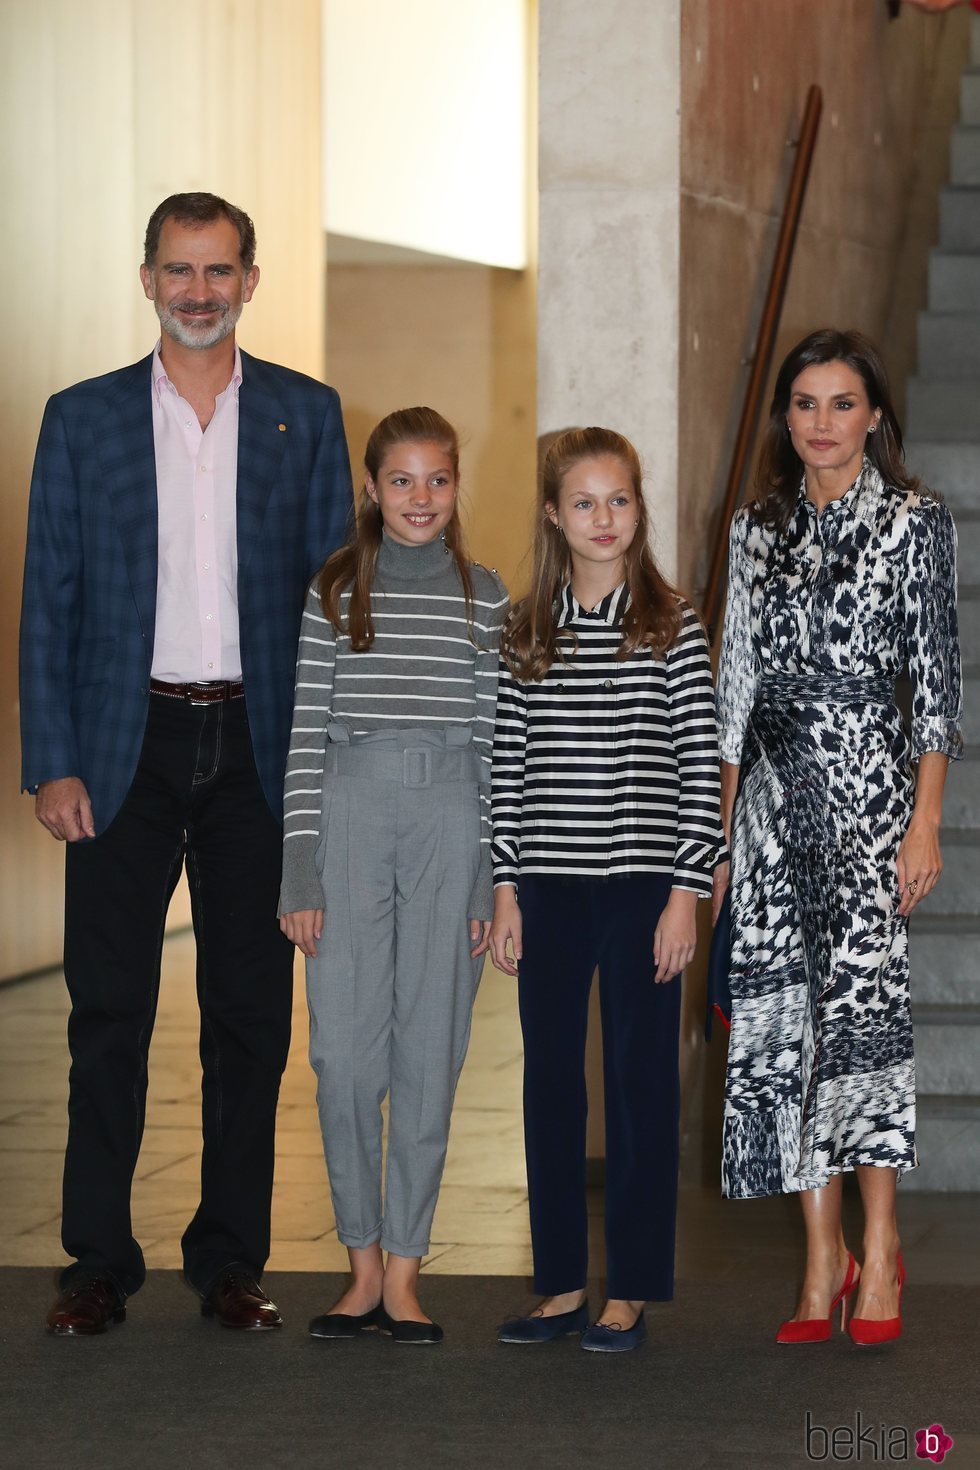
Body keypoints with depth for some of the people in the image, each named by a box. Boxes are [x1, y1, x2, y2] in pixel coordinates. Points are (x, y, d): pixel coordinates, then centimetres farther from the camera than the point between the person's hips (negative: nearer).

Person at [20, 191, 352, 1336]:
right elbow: (49, 603, 4)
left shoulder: (307, 415, 7)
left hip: (257, 746, 1)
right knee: (109, 1010, 0)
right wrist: (52, 762, -5)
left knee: (251, 1010, 5)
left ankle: (231, 1259, 15)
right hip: (127, 747, -1)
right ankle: (98, 1262, 8)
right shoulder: (84, 419, 6)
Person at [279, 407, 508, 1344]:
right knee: (345, 1049, -4)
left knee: (429, 1049, 1)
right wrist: (300, 870, -2)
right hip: (350, 814, 0)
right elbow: (306, 733, 4)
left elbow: (496, 740, 7)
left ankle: (404, 1274, 9)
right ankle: (363, 1266, 10)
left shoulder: (484, 598, 9)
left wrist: (498, 879, 2)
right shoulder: (335, 591, 7)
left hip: (453, 819, 0)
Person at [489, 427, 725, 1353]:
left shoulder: (672, 629, -1)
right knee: (550, 1080, 7)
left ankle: (631, 1290, 10)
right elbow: (507, 768, 8)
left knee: (640, 1079, 2)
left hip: (642, 885, -3)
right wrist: (505, 888, 4)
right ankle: (562, 1283, 17)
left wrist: (687, 891, -8)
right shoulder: (525, 634, 7)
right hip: (549, 890, 3)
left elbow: (700, 766, -3)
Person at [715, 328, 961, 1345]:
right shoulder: (759, 528, 13)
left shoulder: (914, 524, 0)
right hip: (773, 786, 5)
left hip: (866, 775, -4)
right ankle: (823, 1259, 7)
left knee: (860, 997, -13)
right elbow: (736, 680, 15)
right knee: (781, 1012, 0)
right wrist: (718, 830, 12)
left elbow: (937, 680, -4)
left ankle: (878, 1250, -4)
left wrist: (925, 824, -12)